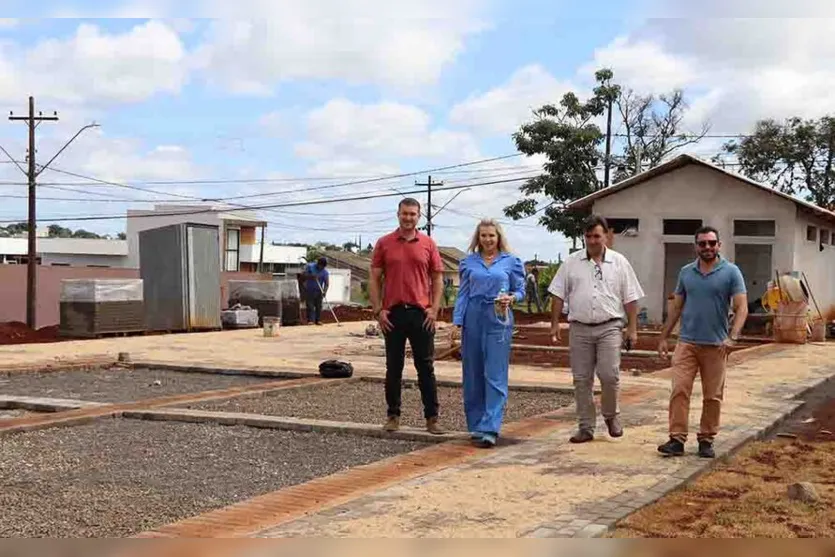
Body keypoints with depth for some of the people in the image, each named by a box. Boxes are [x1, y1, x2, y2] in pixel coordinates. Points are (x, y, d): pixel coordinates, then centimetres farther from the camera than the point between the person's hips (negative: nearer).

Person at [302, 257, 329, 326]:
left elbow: (327, 283, -13)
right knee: (310, 305, -5)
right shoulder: (310, 266, -5)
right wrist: (311, 276, -26)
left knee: (318, 306, 2)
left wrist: (324, 291, -28)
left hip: (318, 291, 1)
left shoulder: (325, 272, -6)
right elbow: (304, 275, -8)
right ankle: (310, 320, -7)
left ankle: (318, 320, 8)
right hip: (309, 290, -1)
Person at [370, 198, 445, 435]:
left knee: (426, 367, 3)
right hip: (393, 313, 0)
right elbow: (375, 280, 4)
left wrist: (433, 309, -4)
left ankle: (432, 417, 7)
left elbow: (438, 279, 6)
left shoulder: (428, 244, 5)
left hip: (421, 313, 0)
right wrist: (378, 310, -4)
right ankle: (393, 415, 17)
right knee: (393, 368, 8)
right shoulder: (384, 244, 4)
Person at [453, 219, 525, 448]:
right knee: (473, 375, 6)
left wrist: (511, 298, -14)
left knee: (495, 375, -8)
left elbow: (521, 290, 8)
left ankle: (490, 429, -11)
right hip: (473, 319, 3)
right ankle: (475, 425, 18)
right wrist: (456, 323, 2)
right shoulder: (468, 262, 10)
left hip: (499, 320, -2)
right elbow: (462, 294, 10)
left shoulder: (512, 262, 6)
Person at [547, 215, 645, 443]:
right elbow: (558, 295, 7)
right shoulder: (571, 262, 7)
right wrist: (555, 325, 1)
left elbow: (630, 299, 6)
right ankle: (586, 427, 13)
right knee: (582, 380, 4)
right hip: (579, 328, 2)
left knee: (610, 375, -10)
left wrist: (632, 328, 1)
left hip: (610, 328, -1)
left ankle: (611, 415, 17)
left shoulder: (619, 262, 5)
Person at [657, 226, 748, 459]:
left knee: (713, 396, 5)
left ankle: (706, 440, 17)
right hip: (686, 342, 2)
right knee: (679, 390, -6)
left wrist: (732, 337, -22)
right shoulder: (686, 272, 8)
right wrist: (664, 337, 12)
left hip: (715, 344, -2)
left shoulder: (731, 272, -2)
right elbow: (676, 307, 15)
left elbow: (741, 307, -8)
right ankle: (677, 439, -5)